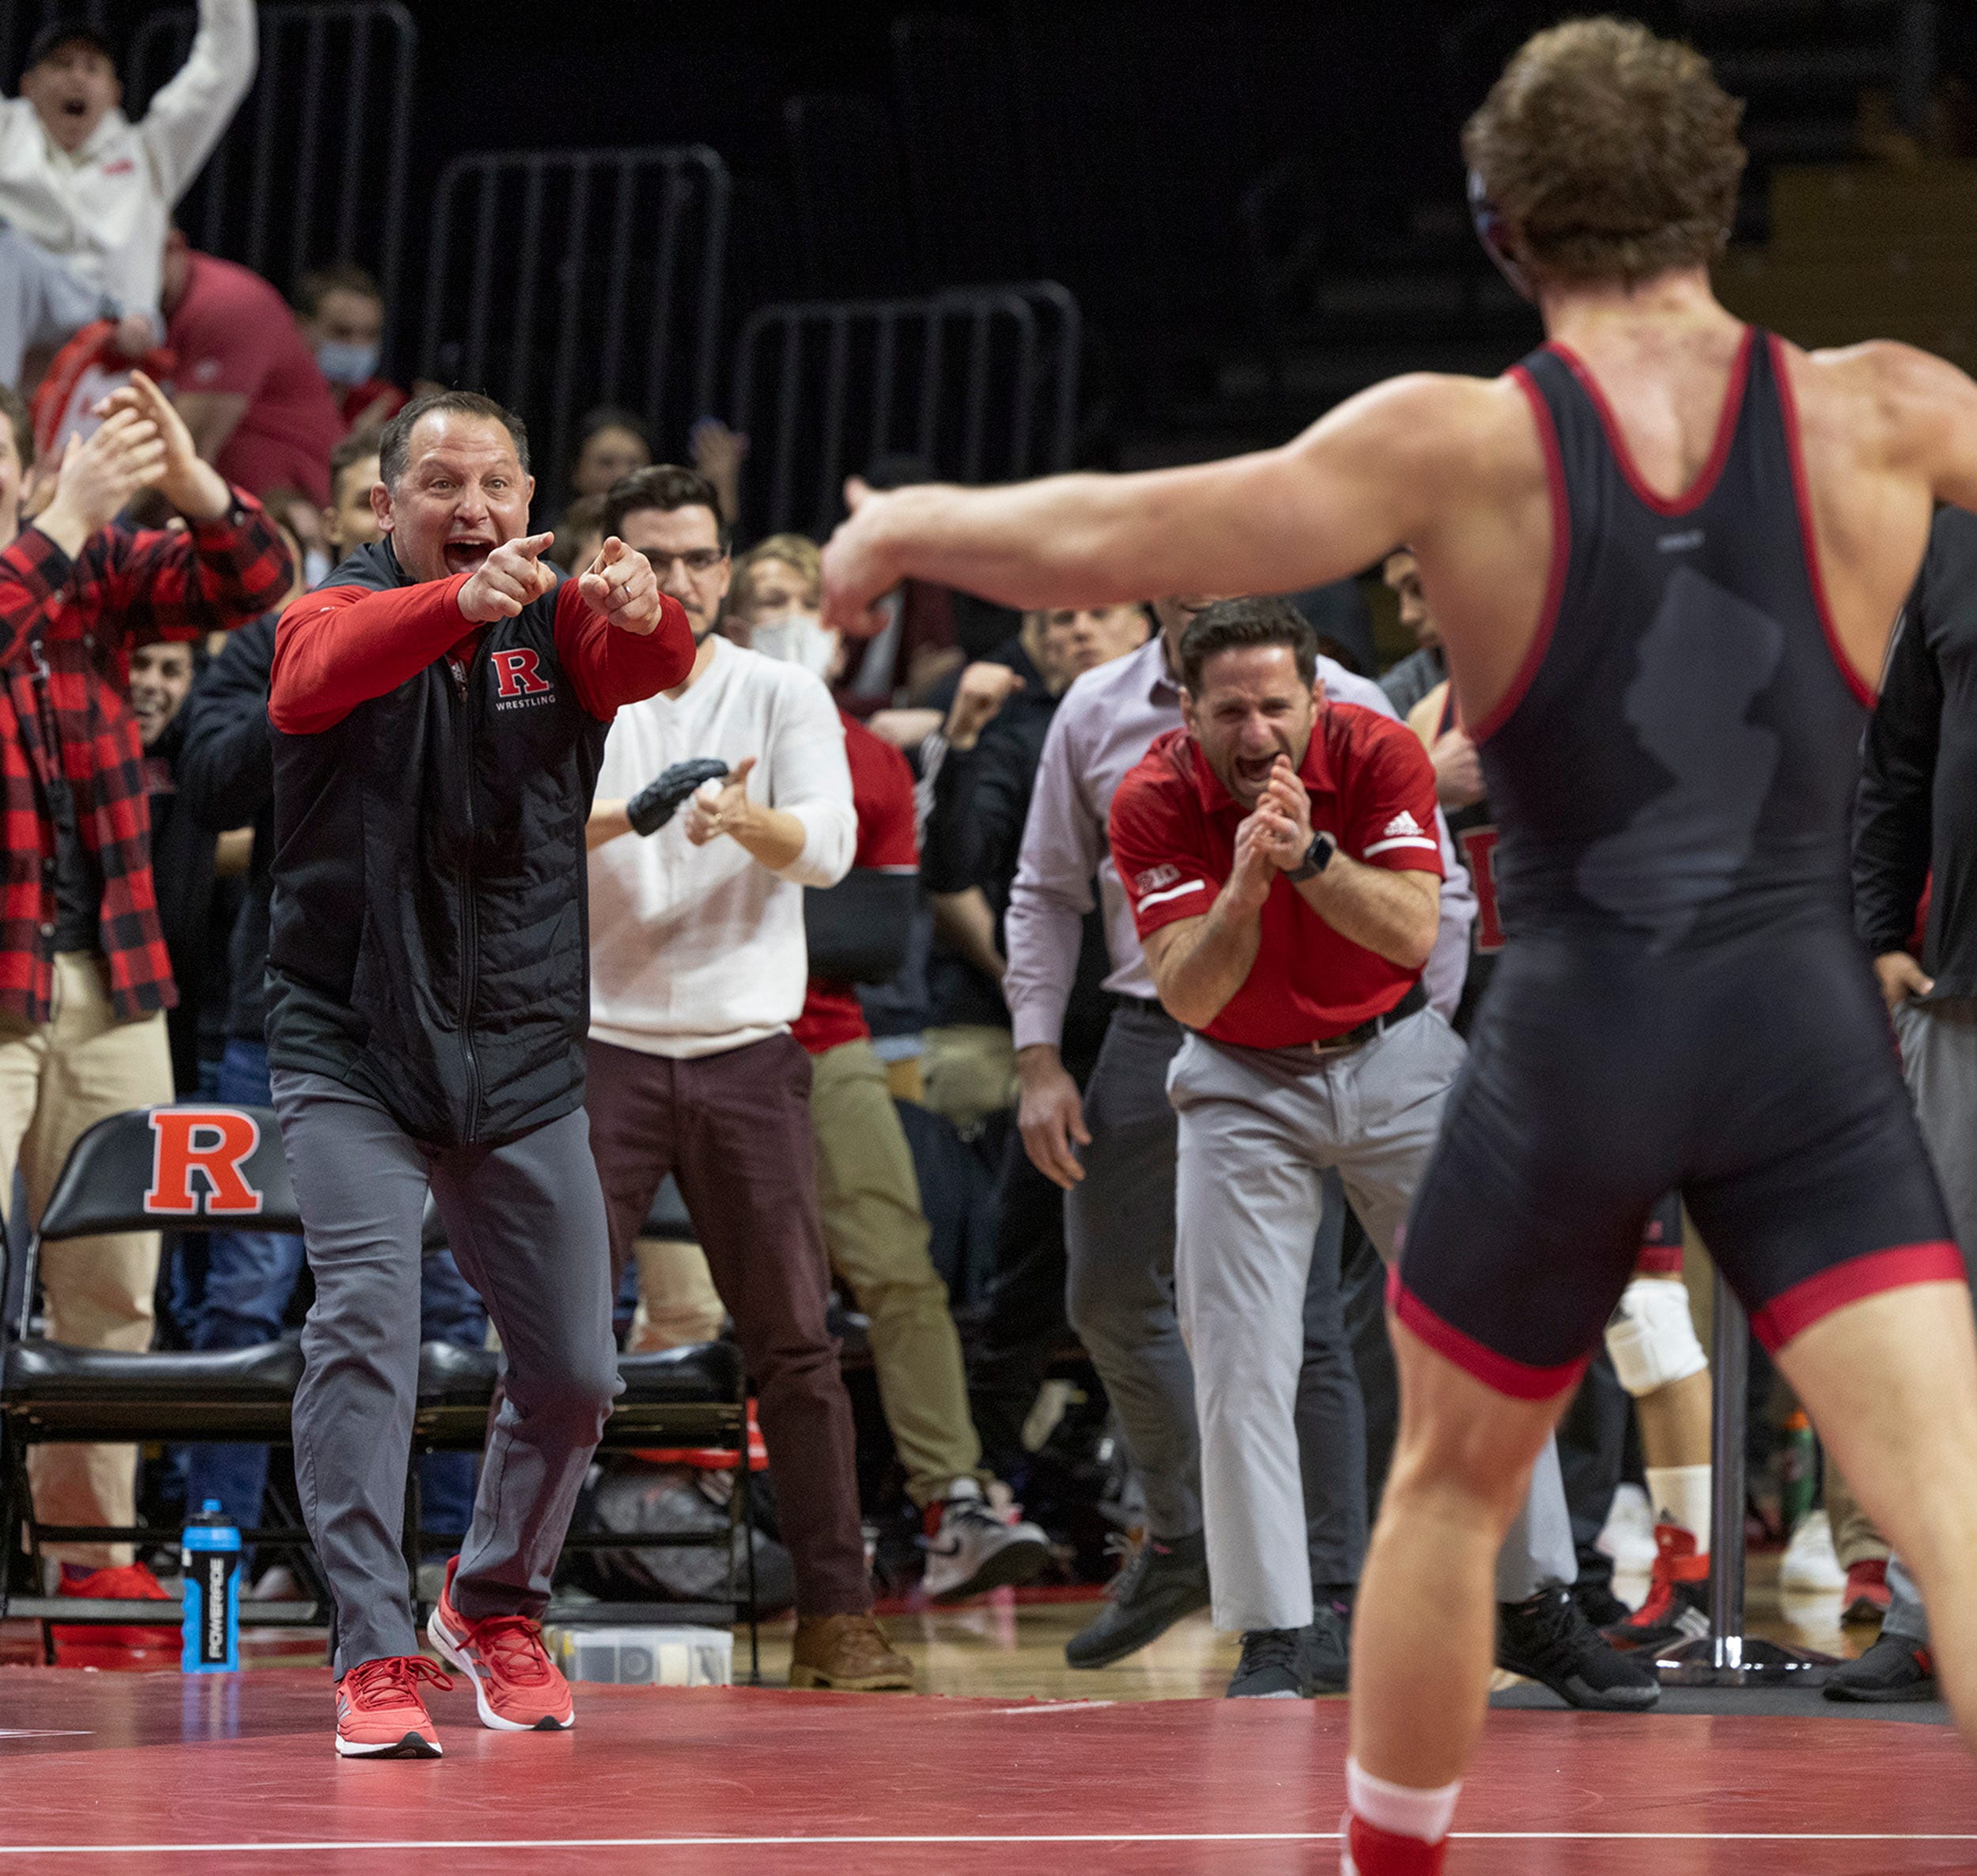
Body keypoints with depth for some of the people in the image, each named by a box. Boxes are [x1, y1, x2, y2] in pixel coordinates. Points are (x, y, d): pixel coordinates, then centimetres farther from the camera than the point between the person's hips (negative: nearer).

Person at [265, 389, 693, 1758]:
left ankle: (495, 1606, 31)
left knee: (575, 1373, 6)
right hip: (350, 1050, -3)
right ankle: (378, 1656, -20)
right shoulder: (343, 613, -4)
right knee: (366, 1320, -21)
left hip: (524, 1060, 3)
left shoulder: (559, 619, 3)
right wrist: (460, 602, -48)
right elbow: (319, 673, -29)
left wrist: (642, 612, -44)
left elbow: (651, 668, -19)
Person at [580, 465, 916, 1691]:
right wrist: (628, 812, -29)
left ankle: (836, 1613, 4)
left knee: (796, 1340, 0)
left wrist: (739, 816, -27)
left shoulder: (783, 694, 7)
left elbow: (828, 844, -6)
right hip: (601, 1043, -1)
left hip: (748, 1048, 1)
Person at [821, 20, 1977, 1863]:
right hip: (1805, 1032, 0)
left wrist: (901, 526, 8)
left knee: (1450, 1484, 23)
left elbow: (1102, 544, -9)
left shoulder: (1462, 444, -7)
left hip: (1570, 1044, 0)